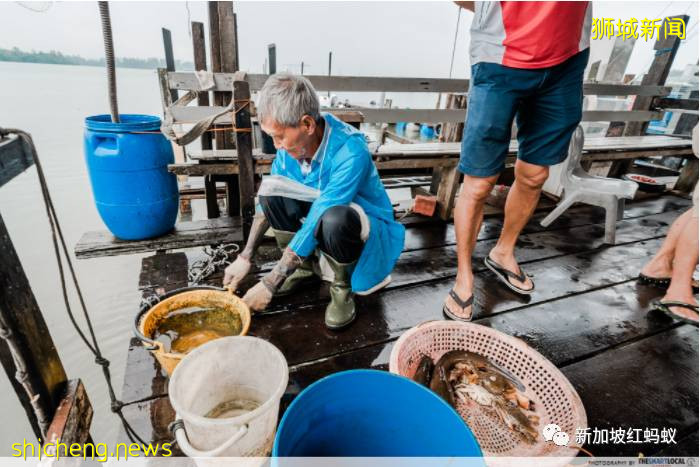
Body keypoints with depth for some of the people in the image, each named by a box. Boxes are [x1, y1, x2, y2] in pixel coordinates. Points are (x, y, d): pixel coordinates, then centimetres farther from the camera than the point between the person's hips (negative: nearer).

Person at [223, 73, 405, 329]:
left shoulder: (350, 152, -32)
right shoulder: (294, 141, -12)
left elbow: (316, 223, -33)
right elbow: (267, 199, -1)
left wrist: (269, 284, -27)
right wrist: (245, 257, -6)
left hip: (367, 230, -6)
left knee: (333, 220, -40)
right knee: (270, 187, -14)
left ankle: (342, 286, -9)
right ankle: (306, 266, 1)